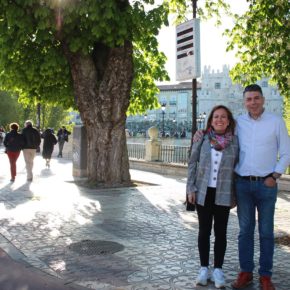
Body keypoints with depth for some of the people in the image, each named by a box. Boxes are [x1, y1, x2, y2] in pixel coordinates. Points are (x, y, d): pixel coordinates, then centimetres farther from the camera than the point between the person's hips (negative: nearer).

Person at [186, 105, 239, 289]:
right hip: (204, 192, 0)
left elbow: (237, 168, 2)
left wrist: (235, 195, 1)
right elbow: (192, 164, 3)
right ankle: (204, 269, 20)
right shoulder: (202, 139, 0)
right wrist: (191, 188, -3)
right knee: (204, 231, 9)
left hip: (223, 193, 0)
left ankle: (218, 270, 19)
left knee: (220, 232, 7)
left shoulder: (235, 141, -1)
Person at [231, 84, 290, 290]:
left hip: (266, 184, -2)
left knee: (266, 232, 5)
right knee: (245, 230, 8)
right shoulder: (238, 123, 6)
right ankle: (245, 272, 18)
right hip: (242, 183, 2)